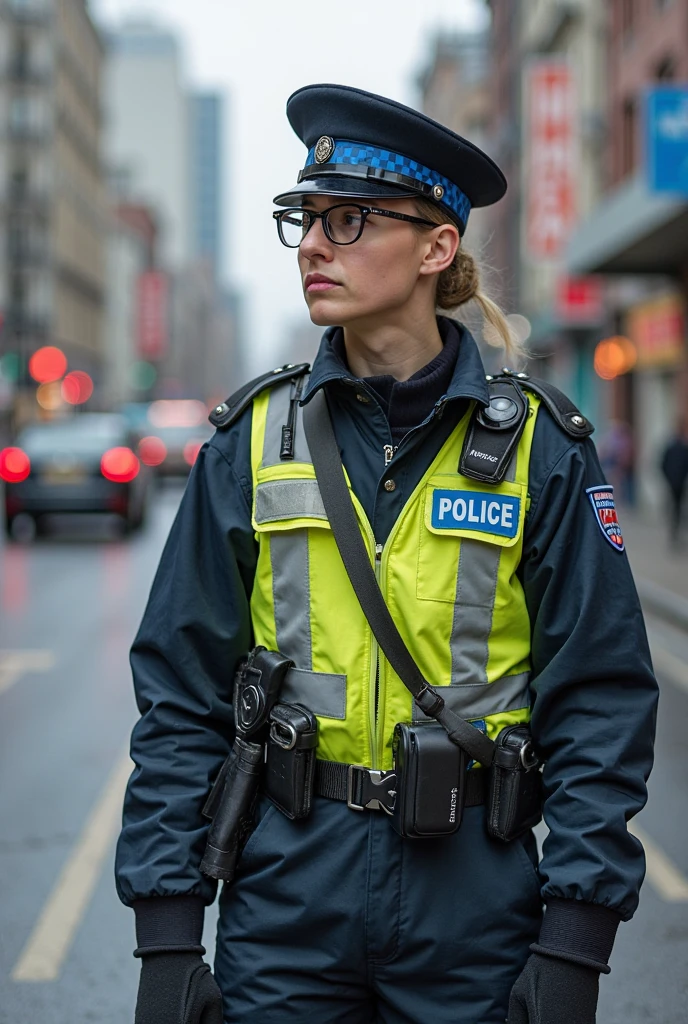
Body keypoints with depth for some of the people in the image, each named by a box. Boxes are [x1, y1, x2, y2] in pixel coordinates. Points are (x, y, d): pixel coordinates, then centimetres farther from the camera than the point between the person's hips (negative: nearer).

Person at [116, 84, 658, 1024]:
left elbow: (599, 701, -5)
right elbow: (182, 697, 1)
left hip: (473, 914, -1)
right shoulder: (252, 442, 1)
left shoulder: (537, 448, -5)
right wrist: (165, 941, -5)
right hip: (285, 902, 1)